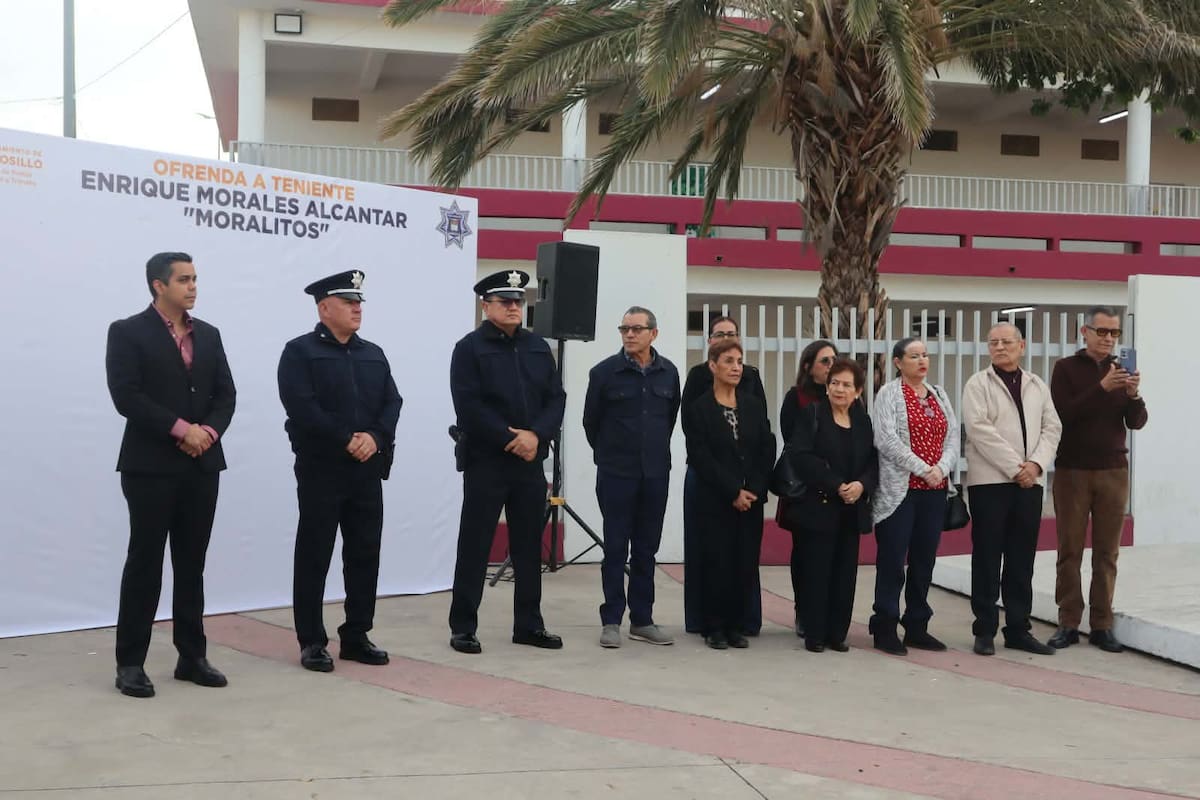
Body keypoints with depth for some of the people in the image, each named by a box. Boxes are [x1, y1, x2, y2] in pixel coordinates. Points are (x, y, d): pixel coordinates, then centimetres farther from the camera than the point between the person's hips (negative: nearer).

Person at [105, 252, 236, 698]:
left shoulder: (208, 335, 13)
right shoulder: (128, 332, -4)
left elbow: (226, 395, 9)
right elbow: (126, 396, -14)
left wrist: (209, 431, -10)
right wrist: (181, 428, -17)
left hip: (202, 464, 5)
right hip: (151, 466, -5)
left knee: (192, 564, 10)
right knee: (144, 563, -1)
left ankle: (192, 656, 18)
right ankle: (130, 663, 7)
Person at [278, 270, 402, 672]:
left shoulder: (374, 354, 15)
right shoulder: (300, 351, -3)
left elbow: (392, 402, 7)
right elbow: (302, 407, -15)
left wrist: (375, 437, -12)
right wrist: (347, 441, -17)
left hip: (368, 470, 6)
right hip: (321, 469, -6)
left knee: (365, 553, 8)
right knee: (314, 556, 1)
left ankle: (357, 636, 19)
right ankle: (312, 642, 9)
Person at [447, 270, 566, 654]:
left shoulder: (538, 347, 12)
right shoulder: (470, 348, -4)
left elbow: (556, 397, 6)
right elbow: (469, 406, -14)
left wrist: (536, 435, -11)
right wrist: (509, 439, -17)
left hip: (531, 461, 5)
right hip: (485, 461, -5)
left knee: (529, 546, 10)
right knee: (474, 546, 0)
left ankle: (529, 624, 20)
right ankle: (462, 627, 9)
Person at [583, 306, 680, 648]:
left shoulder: (669, 373, 3)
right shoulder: (604, 372, -5)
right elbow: (591, 421, 6)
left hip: (656, 473, 3)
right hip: (616, 475, -3)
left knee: (646, 548, 9)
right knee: (616, 547, 1)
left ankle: (642, 620, 17)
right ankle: (611, 620, 8)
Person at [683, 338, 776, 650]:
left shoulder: (754, 405, 11)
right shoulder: (698, 408, -1)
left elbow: (767, 451, 6)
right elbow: (701, 457, -8)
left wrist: (753, 490, -7)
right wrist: (733, 492, -13)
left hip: (751, 500, 3)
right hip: (714, 502, -3)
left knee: (746, 564, 2)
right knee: (717, 563, -3)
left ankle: (736, 625, 13)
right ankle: (715, 627, 9)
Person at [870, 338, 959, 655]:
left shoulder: (939, 395, 15)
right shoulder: (889, 393, -3)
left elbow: (953, 436, 8)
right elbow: (886, 440, -13)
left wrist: (941, 468, -10)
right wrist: (923, 469, -15)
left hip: (935, 491, 6)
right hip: (900, 490, -6)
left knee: (924, 560, 9)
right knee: (892, 560, -3)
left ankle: (917, 627, 18)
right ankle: (884, 629, 4)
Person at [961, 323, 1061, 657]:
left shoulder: (1038, 386, 15)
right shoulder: (978, 384, 0)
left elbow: (1052, 428, 9)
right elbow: (979, 429, -11)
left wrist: (1036, 464, -9)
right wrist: (1016, 468, -14)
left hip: (1030, 482, 4)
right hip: (990, 480, -4)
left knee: (1022, 560, 7)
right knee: (987, 558, 0)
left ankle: (1018, 629, 14)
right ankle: (985, 630, 7)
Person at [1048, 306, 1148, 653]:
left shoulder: (1122, 369, 9)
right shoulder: (1067, 368, 0)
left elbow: (1137, 423, 3)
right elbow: (1063, 413, -13)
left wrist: (1134, 395, -17)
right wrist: (1102, 388, -24)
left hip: (1113, 471, 2)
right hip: (1072, 470, -2)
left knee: (1107, 552, 3)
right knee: (1070, 550, 2)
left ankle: (1101, 625, 8)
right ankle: (1068, 622, 8)